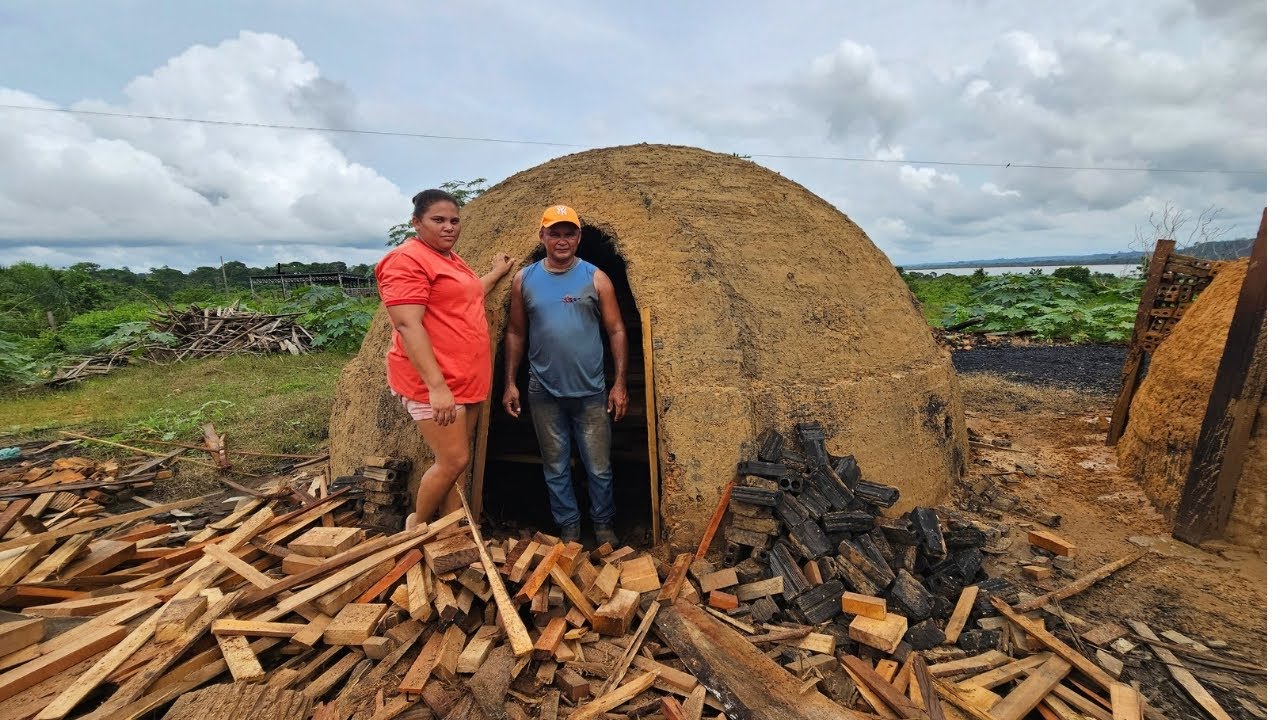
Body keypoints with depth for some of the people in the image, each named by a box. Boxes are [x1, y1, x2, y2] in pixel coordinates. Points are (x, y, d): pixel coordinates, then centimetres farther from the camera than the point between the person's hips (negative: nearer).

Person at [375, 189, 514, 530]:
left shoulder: (450, 259, 16)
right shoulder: (406, 260, -13)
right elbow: (408, 326, -21)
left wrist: (498, 272, 43)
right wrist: (436, 386, -26)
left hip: (466, 380, 9)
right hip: (433, 382, -9)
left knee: (456, 462, 13)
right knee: (454, 461, -6)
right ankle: (416, 526, 19)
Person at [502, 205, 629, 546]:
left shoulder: (596, 278, -2)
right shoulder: (524, 280, 3)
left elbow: (616, 332, -1)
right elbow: (515, 333, 8)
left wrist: (620, 383, -6)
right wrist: (510, 383, 4)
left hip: (591, 392, -1)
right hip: (544, 393, 2)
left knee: (599, 467, 9)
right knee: (555, 468, 13)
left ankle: (604, 526, 30)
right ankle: (569, 527, 31)